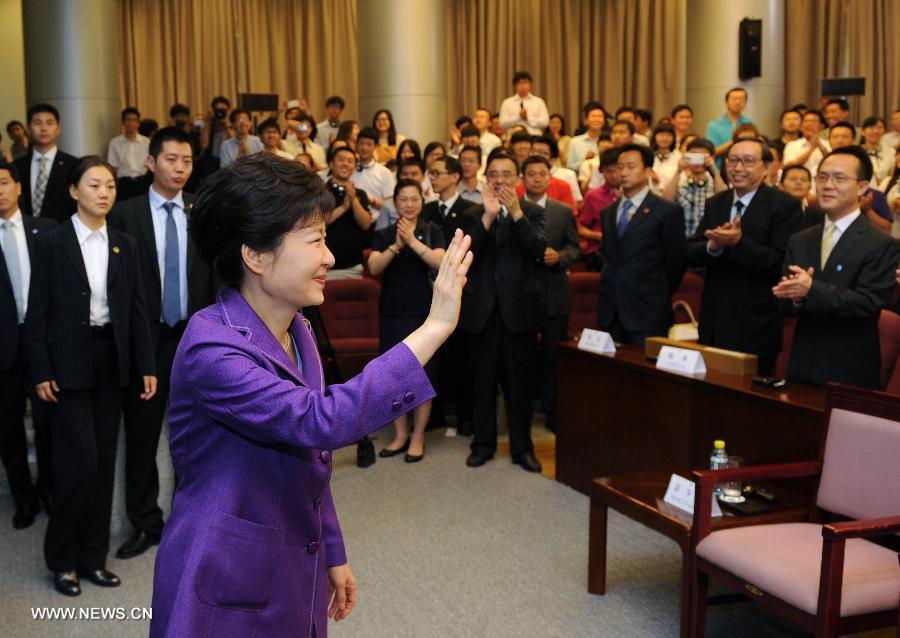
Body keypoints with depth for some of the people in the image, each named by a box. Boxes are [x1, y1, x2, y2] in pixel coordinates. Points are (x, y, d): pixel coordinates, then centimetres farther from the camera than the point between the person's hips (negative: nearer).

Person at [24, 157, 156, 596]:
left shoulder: (126, 246, 7)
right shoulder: (51, 244, -3)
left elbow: (138, 308, 6)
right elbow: (37, 312, -4)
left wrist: (146, 366, 1)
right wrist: (41, 371, -10)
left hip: (111, 361, 4)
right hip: (69, 362, -4)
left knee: (104, 462, 9)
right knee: (80, 461, -7)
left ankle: (93, 556, 21)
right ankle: (62, 558, 13)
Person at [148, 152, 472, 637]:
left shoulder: (296, 331, 4)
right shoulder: (212, 347, -24)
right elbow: (320, 421, -36)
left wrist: (332, 556, 15)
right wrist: (435, 328, -35)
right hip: (225, 595, -8)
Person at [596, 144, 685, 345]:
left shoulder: (668, 211, -2)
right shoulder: (608, 212, 16)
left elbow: (675, 263, 0)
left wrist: (658, 297, 7)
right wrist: (610, 292, 14)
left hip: (647, 314, -5)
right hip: (610, 313, 5)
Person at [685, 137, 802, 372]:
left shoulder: (785, 205, -8)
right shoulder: (715, 203, 10)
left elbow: (780, 263, -16)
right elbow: (690, 254, 3)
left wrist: (738, 242, -28)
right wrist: (713, 246, -18)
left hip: (754, 327, -5)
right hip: (714, 325, 5)